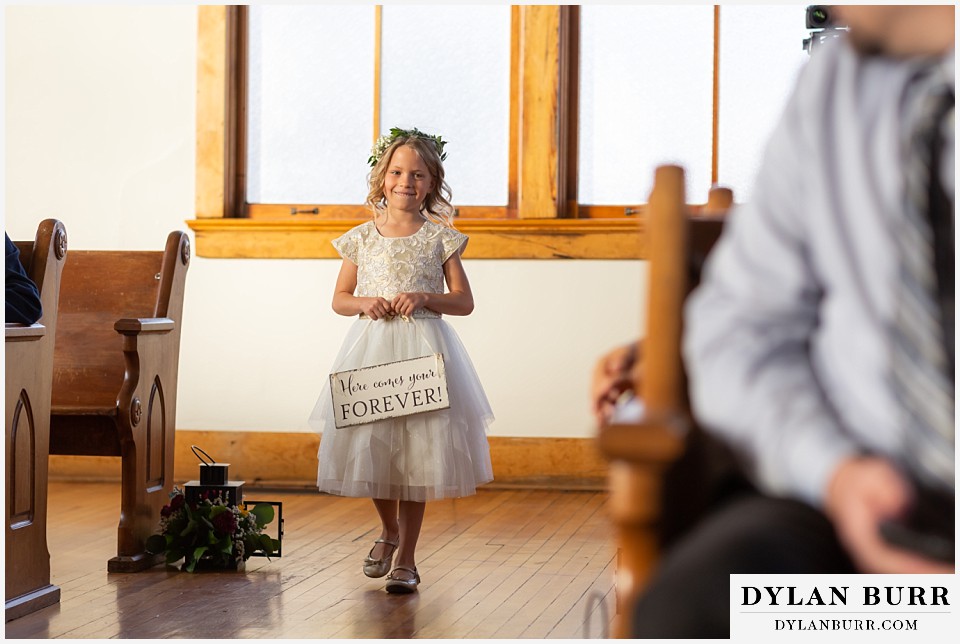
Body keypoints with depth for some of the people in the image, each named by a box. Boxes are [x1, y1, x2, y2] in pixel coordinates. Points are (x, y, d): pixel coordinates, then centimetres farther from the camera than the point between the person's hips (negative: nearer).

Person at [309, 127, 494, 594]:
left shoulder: (439, 237, 2)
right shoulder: (361, 237, 6)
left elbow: (464, 301, 3)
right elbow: (339, 299, 13)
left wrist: (426, 298, -14)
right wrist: (364, 303, -8)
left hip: (423, 348, -2)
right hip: (371, 347, 2)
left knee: (417, 451, -2)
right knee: (369, 445, 4)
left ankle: (406, 558, 8)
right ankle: (389, 529, 33)